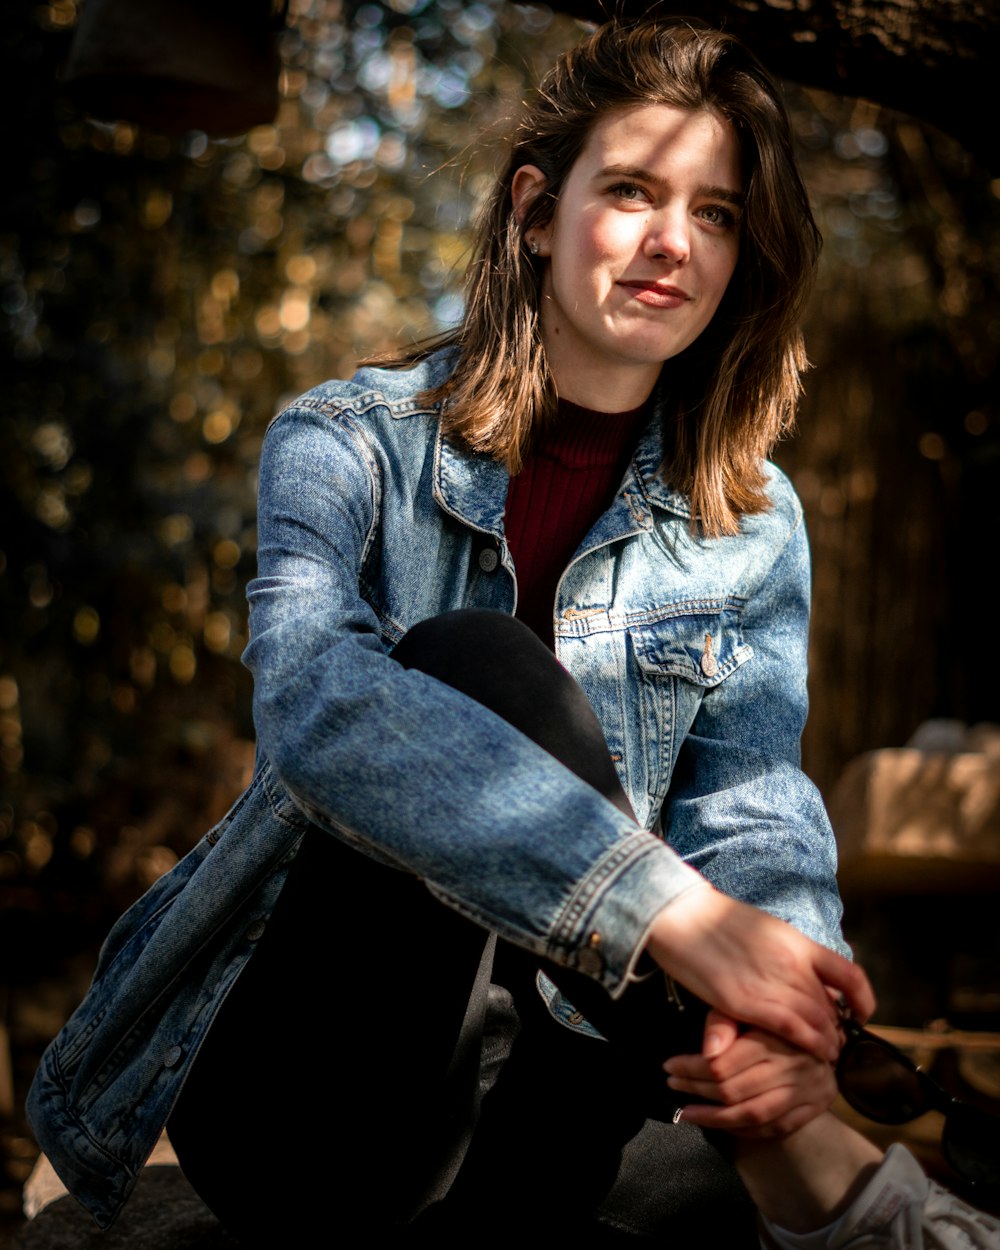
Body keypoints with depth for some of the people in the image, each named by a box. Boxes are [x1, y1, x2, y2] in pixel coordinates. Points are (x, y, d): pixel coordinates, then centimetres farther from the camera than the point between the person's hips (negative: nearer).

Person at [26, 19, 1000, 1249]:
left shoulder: (750, 525, 4)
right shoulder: (350, 443, -8)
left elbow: (749, 804, -9)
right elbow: (315, 698, -29)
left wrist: (778, 1018, -34)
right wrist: (669, 907, -41)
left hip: (553, 1039, 3)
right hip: (303, 1090, -2)